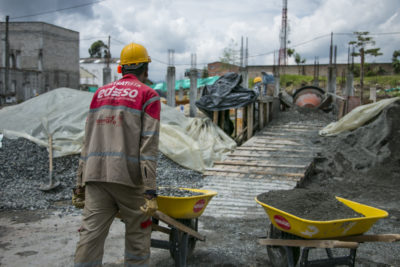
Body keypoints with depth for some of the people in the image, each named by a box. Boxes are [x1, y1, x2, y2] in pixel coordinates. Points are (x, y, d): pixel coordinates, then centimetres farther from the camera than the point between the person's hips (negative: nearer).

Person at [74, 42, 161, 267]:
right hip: (128, 177, -4)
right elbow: (148, 144, -9)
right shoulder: (149, 95, 1)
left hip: (95, 175, 4)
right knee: (138, 234, 12)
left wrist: (81, 182, 17)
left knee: (91, 235, 3)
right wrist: (150, 191, -12)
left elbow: (89, 140, 15)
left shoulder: (100, 93, 17)